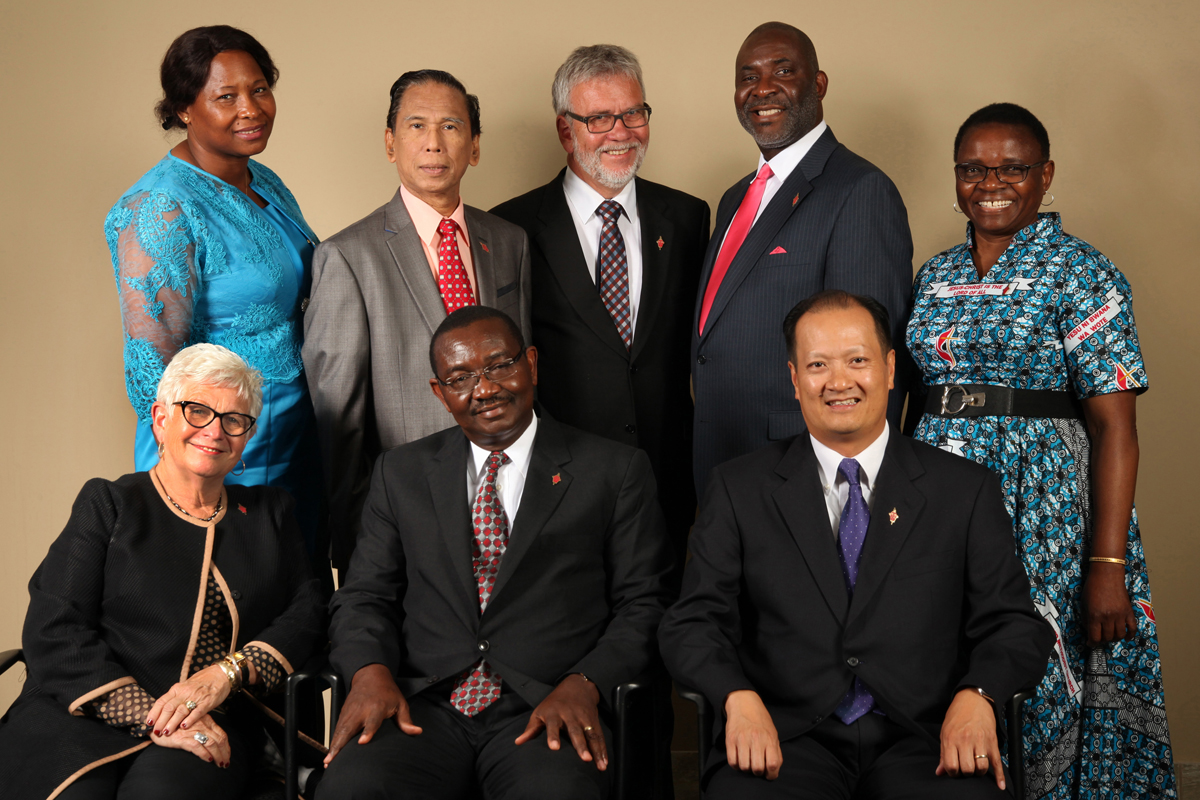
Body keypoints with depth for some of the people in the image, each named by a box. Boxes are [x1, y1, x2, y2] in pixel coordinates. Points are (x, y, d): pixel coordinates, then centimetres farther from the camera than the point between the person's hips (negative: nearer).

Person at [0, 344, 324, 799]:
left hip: (212, 726, 1)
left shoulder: (270, 513, 22)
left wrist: (229, 672, -10)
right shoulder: (107, 504, 11)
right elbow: (54, 633, -1)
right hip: (84, 714, 0)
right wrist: (150, 717, -14)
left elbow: (306, 611, 10)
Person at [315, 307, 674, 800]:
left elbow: (642, 605, 5)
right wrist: (370, 671, -6)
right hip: (423, 708, 2)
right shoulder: (401, 473, 18)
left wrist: (583, 685, -12)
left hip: (544, 712, -2)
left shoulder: (616, 471, 9)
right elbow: (365, 596, 15)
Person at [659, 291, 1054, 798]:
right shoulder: (739, 490, 11)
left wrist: (976, 697, -14)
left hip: (922, 742, 1)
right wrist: (740, 697, -16)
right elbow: (693, 623, 5)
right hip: (787, 741, 0)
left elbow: (1016, 624, 8)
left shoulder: (965, 491, 12)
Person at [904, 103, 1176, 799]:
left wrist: (1108, 567, -18)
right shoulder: (933, 278, 12)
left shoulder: (1083, 276, -5)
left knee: (1036, 692, -1)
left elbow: (1115, 428, -11)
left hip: (1044, 515, -5)